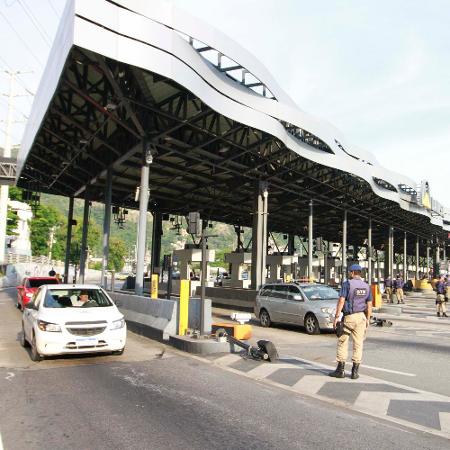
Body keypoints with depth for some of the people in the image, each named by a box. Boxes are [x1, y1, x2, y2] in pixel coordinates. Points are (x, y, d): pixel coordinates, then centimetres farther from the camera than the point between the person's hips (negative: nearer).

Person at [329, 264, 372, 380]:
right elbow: (369, 305, 7)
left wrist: (336, 316, -13)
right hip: (361, 317, 4)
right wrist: (368, 319, 15)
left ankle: (340, 370, 7)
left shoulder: (347, 284, -9)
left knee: (343, 342, 5)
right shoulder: (366, 286, 7)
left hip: (349, 317, -4)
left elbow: (341, 300, -15)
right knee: (358, 344, 7)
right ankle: (355, 371, 9)